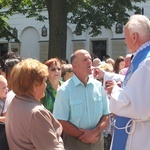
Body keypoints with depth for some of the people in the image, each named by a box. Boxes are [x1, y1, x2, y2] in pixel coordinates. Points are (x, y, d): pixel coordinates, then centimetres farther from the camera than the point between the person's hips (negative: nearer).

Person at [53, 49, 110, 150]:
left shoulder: (99, 86, 1)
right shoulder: (65, 90, -10)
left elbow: (106, 116, 4)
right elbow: (61, 122, -12)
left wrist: (95, 132, -12)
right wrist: (83, 135, -12)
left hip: (96, 142, 3)